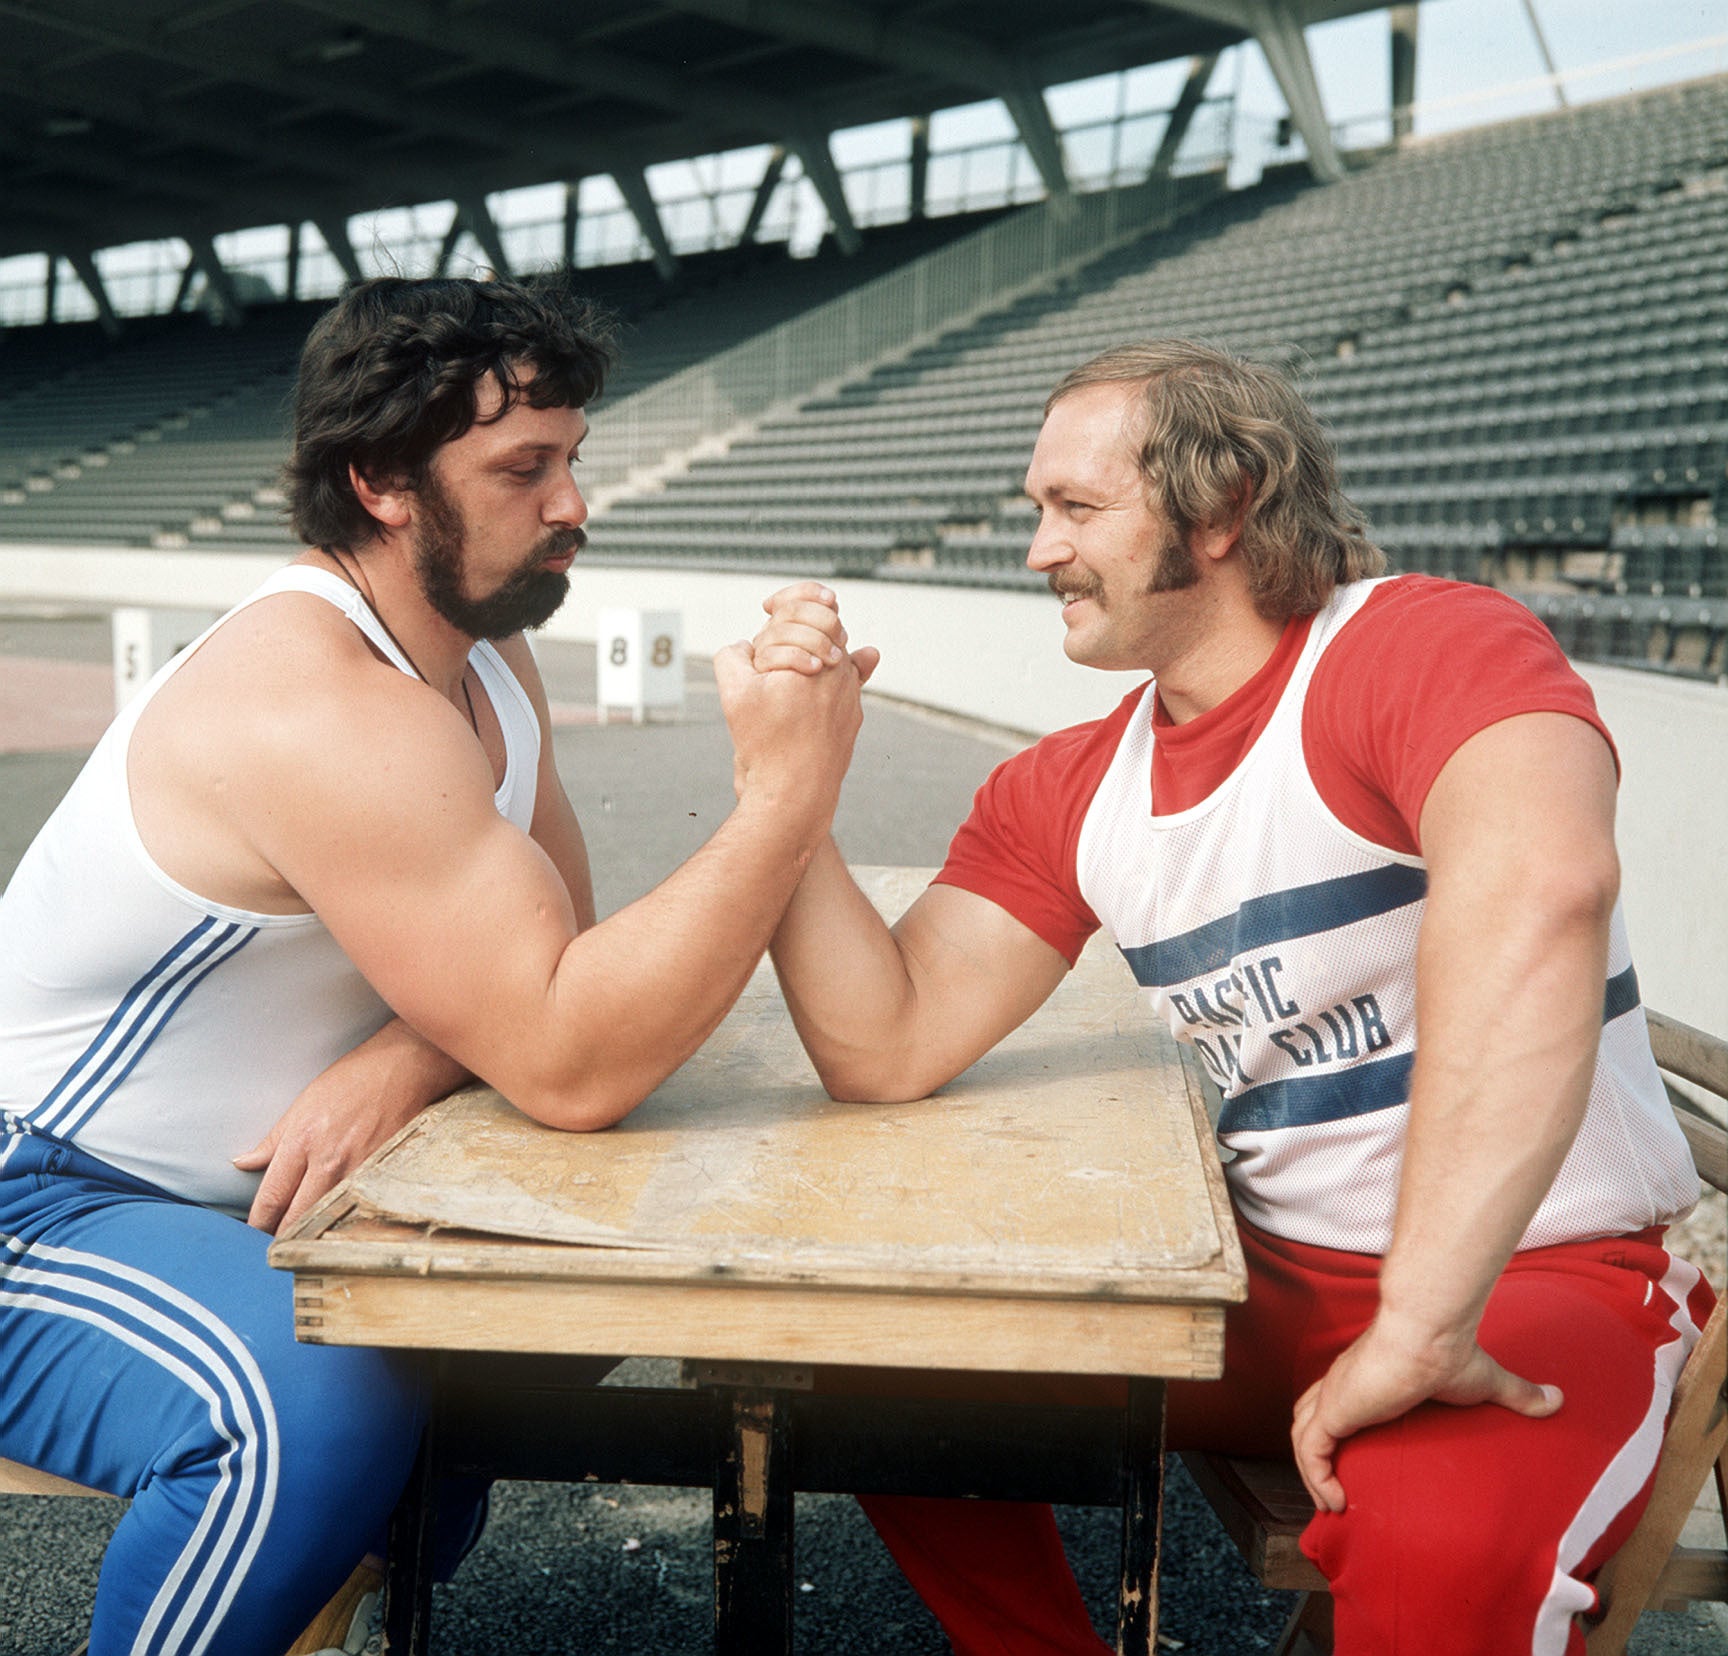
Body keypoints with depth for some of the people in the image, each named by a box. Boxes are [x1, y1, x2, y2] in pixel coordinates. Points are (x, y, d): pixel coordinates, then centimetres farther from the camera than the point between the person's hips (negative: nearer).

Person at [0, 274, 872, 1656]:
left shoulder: (484, 653, 3)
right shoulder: (322, 708, -29)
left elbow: (559, 961, 1)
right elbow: (570, 1067, -33)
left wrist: (408, 1055, -21)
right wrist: (791, 788, -32)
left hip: (247, 1189, 9)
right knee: (316, 1413, -35)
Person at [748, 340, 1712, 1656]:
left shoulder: (1427, 645, -17)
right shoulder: (1063, 796, 5)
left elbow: (1538, 889, -38)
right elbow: (887, 1051, -1)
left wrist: (1417, 1327, -41)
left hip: (1544, 1278, -6)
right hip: (1276, 1279, 7)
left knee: (1443, 1551, -36)